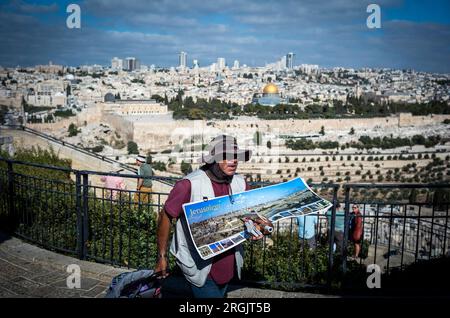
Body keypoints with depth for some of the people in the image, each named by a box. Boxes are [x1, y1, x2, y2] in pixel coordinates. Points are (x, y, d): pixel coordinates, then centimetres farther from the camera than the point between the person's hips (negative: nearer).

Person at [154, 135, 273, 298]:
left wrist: (259, 227, -15)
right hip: (200, 266, -6)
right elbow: (165, 216, -11)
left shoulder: (240, 183, -3)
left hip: (228, 264, 6)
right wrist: (162, 257, -8)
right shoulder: (190, 184, -20)